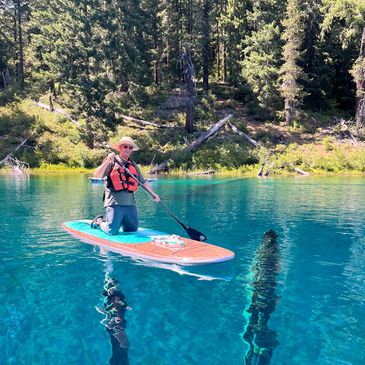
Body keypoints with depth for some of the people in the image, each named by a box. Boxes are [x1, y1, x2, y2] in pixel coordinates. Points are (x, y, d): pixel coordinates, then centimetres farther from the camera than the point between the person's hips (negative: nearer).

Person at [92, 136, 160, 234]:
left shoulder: (133, 165, 18)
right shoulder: (112, 161, 1)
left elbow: (143, 181, 22)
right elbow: (97, 175, -11)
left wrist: (153, 194, 13)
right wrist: (107, 162, -23)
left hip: (130, 202, 6)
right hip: (115, 201, -5)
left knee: (133, 229, 8)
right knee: (112, 231, -8)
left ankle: (120, 221, 35)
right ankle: (99, 221, 23)